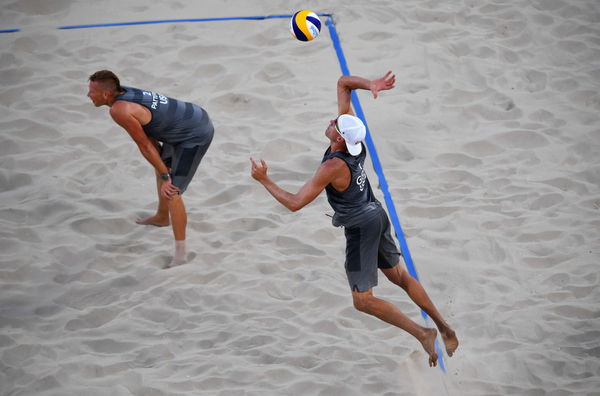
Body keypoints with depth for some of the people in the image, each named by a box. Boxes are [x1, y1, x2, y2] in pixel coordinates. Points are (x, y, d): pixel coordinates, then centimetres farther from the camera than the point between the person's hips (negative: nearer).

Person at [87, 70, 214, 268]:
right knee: (161, 164, 31)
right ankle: (162, 217, 53)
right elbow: (148, 137, 10)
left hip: (196, 136, -10)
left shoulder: (120, 110, -25)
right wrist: (163, 169, 5)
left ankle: (180, 253, -6)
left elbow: (145, 145, -18)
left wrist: (165, 176, -10)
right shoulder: (124, 93, 4)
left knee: (171, 192, -11)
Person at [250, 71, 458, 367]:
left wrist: (263, 180, -19)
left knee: (363, 301, 0)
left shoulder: (333, 167, -29)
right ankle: (444, 327, 23)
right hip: (377, 215, 8)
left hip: (360, 228, -8)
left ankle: (422, 334, -5)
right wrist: (371, 85, -20)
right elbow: (343, 83, -3)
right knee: (399, 276, 21)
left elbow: (295, 203, -26)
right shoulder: (352, 135, -11)